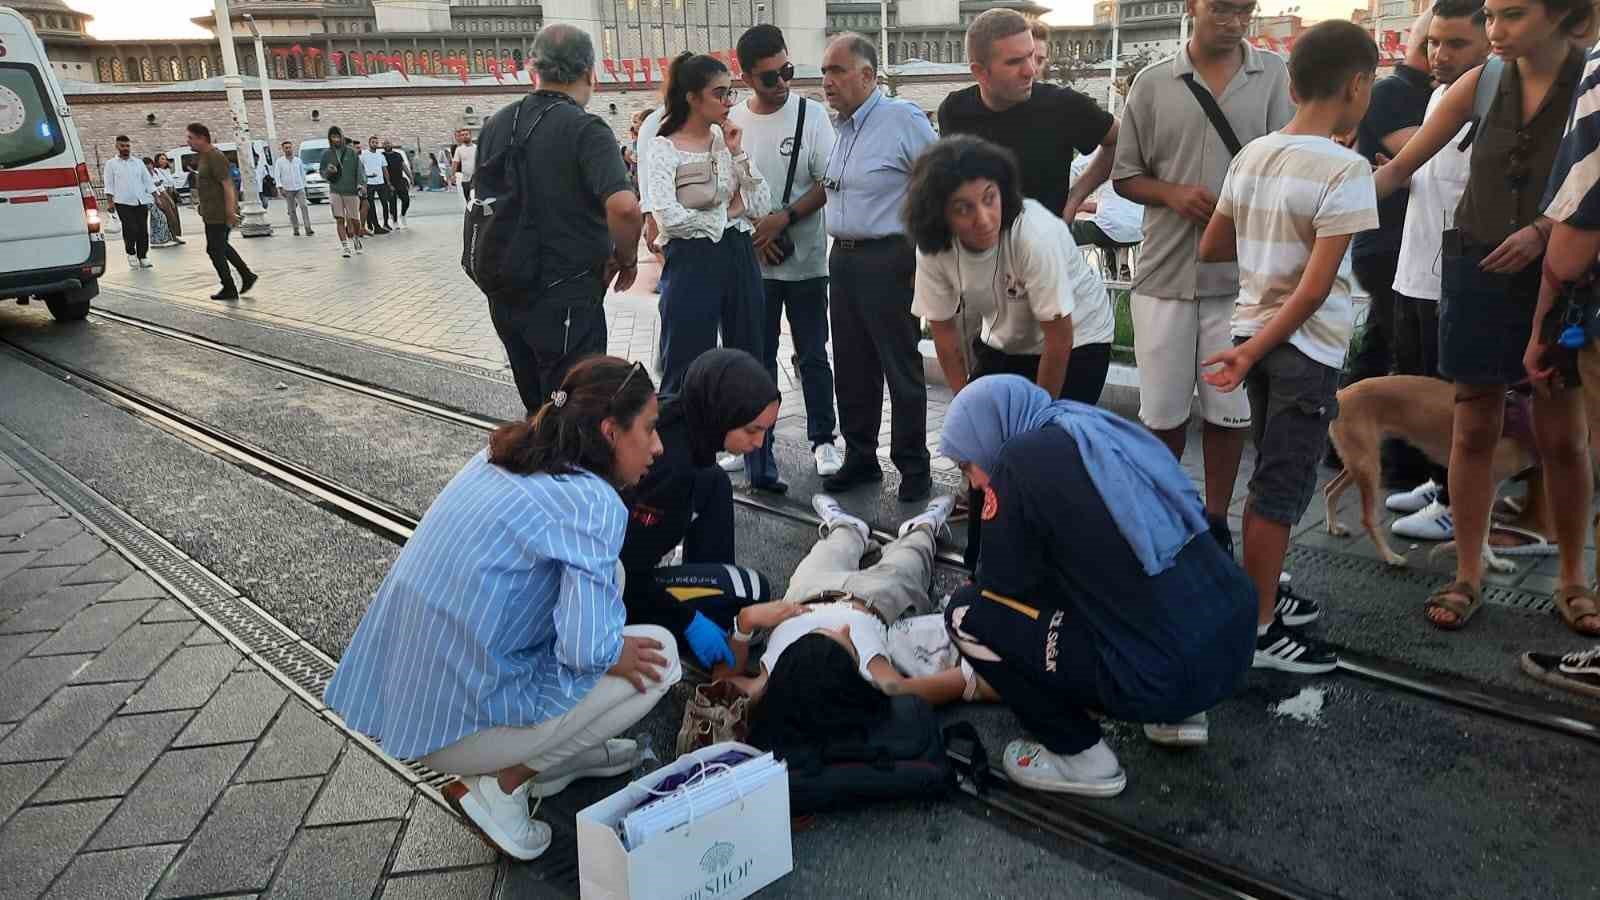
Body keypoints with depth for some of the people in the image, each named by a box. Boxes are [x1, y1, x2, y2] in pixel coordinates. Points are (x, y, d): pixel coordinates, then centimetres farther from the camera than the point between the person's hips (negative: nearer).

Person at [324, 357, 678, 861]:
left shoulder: (503, 455, 4)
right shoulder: (593, 504, -19)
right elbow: (587, 647, -27)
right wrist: (616, 653, -6)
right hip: (454, 725, -8)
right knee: (661, 656, 4)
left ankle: (557, 755, 22)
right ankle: (499, 788, 4)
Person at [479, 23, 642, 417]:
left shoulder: (496, 125, 7)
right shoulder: (585, 129, -14)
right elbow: (624, 206, -29)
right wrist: (626, 257, -10)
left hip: (506, 295, 7)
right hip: (565, 298, -7)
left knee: (537, 410, 21)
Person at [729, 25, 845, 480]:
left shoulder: (811, 114, -4)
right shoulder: (732, 121, 1)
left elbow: (828, 182, -6)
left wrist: (784, 217, -15)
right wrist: (753, 233, -7)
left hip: (805, 259, -2)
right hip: (752, 261, 2)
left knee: (812, 356, 6)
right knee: (757, 358, 10)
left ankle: (823, 440, 19)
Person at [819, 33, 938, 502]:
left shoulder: (902, 118, -11)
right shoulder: (842, 127, 12)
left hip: (889, 260, -8)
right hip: (842, 259, 8)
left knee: (901, 370, 1)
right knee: (851, 369, 14)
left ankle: (914, 467, 13)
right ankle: (860, 458, 27)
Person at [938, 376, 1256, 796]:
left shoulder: (1021, 458, -9)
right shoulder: (1099, 433, 13)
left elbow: (1003, 587, -2)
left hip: (1172, 673, -8)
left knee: (967, 611, 1)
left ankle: (1081, 755, 10)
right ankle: (1177, 713, 25)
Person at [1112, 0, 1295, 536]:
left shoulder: (1275, 75, 2)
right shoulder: (1152, 84, 4)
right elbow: (1125, 177, 8)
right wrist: (1172, 194, -10)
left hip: (1242, 274, 0)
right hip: (1164, 272, 1)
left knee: (1230, 407, 7)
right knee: (1161, 411, 9)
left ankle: (1215, 522, 24)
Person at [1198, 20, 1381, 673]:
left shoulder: (1251, 155, 4)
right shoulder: (1345, 169, -16)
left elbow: (1211, 248, 13)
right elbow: (1316, 287, -21)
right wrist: (1254, 351, -16)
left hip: (1255, 331, 7)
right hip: (1306, 347, -7)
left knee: (1270, 479, 20)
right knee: (1284, 488, 1)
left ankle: (1259, 596, 31)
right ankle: (1257, 629, 11)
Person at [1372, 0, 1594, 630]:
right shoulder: (1482, 82, 2)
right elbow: (1397, 170, 3)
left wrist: (1545, 229, -20)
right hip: (1477, 272, 2)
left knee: (1562, 439, 4)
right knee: (1474, 431, 4)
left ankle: (1572, 578, 22)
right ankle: (1468, 575, 15)